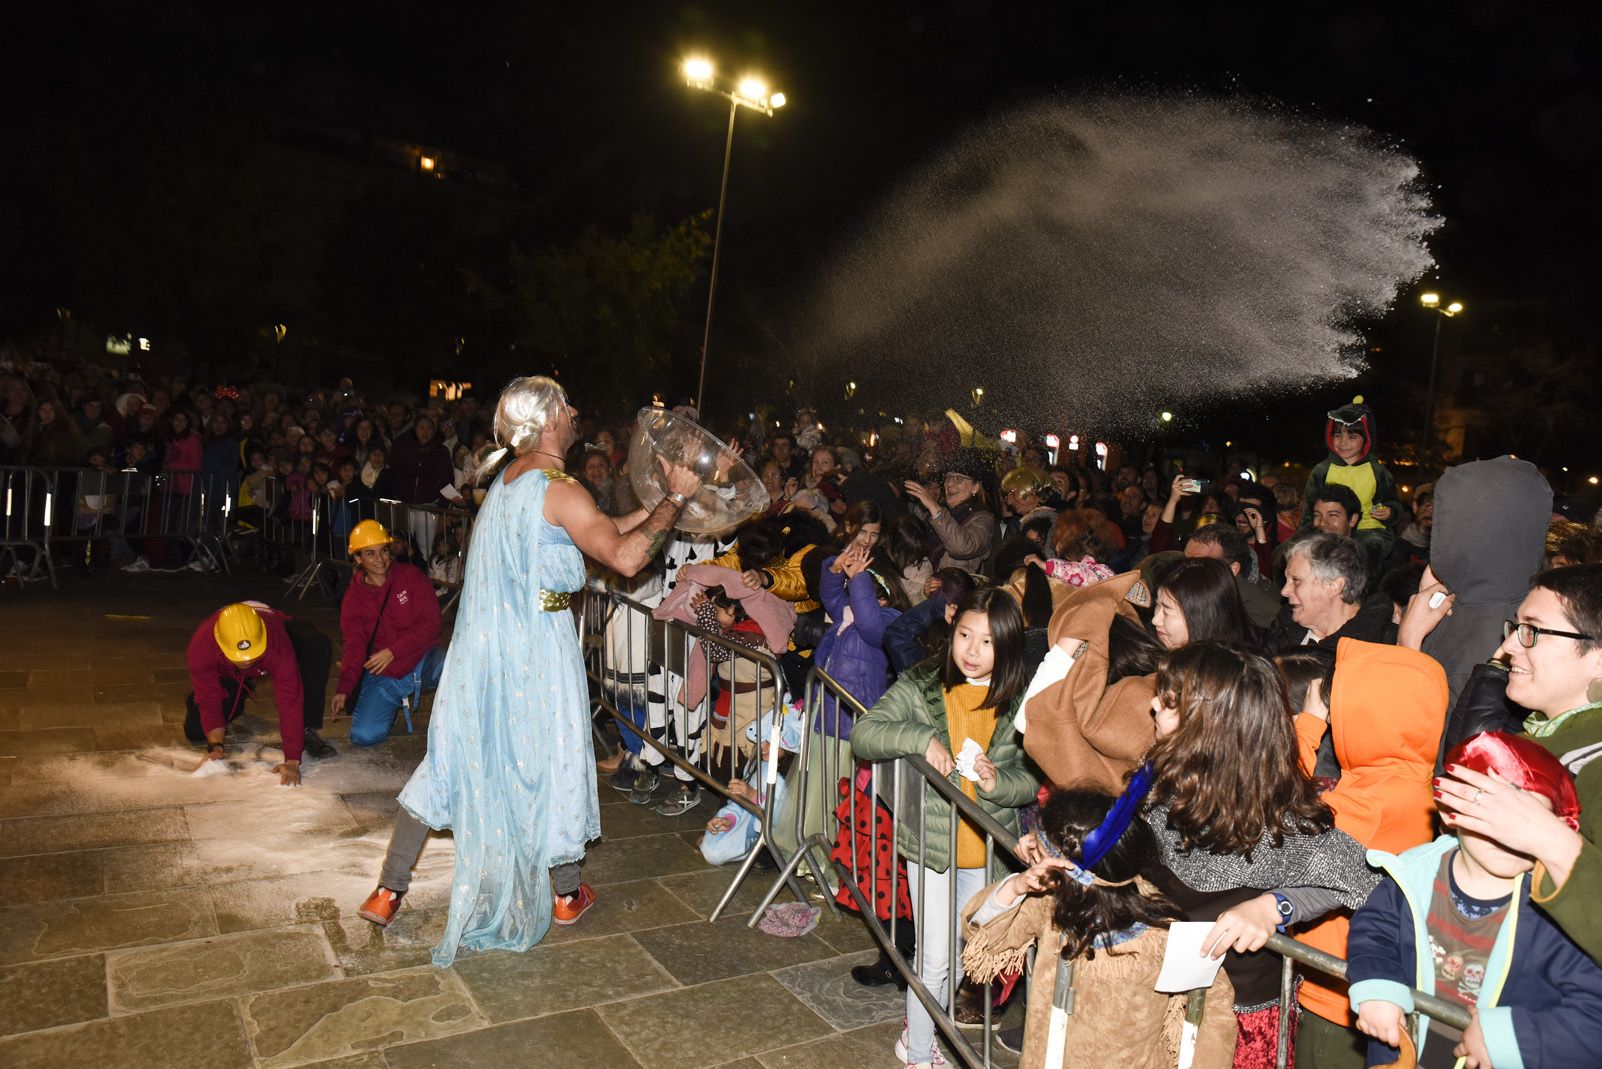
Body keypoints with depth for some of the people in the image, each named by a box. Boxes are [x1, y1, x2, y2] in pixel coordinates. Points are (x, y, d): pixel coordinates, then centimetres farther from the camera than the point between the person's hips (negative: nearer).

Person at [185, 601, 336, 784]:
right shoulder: (201, 646, -38)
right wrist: (216, 747, -36)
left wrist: (292, 761, -46)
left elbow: (290, 703, -42)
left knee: (319, 646, -35)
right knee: (195, 731, -12)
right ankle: (239, 697, 20)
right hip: (227, 673, 2)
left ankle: (307, 732, -22)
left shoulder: (278, 645, -44)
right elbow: (209, 702, -25)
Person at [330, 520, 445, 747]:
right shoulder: (353, 598, 5)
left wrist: (393, 651, -17)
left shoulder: (411, 575, -1)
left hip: (423, 661, -2)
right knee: (363, 735, -15)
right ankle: (394, 703, 17)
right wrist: (343, 689, -18)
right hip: (382, 676, 2)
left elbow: (431, 622, -9)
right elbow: (354, 647, -1)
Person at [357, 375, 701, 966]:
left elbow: (597, 533, 15)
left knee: (451, 758, 15)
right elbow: (624, 558, -22)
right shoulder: (559, 489, -18)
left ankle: (388, 891, 22)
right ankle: (565, 894, 28)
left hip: (481, 648, 7)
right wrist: (674, 500, -14)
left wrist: (655, 503, 14)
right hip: (536, 650, -7)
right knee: (552, 762, 11)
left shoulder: (509, 479, 9)